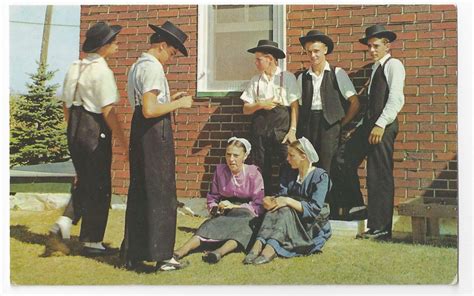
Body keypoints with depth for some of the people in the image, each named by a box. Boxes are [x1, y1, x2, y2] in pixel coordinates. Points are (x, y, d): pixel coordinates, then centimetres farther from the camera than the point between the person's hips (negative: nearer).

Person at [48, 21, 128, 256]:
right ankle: (92, 242, 13)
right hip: (96, 132, -8)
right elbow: (108, 111, -18)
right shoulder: (102, 71, -15)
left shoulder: (75, 68, 9)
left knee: (84, 183, 20)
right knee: (99, 188, 5)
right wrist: (124, 143, -13)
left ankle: (63, 224, 3)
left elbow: (66, 104, 14)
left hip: (75, 131, 8)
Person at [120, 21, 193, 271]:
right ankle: (162, 255, 1)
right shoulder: (153, 67, -14)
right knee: (161, 192, -3)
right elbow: (149, 110, -22)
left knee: (139, 190, 13)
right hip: (155, 131, -10)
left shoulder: (137, 66, 18)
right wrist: (178, 104, -11)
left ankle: (132, 253, 19)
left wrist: (169, 100, 18)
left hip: (139, 129, 10)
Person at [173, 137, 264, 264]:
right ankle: (182, 250, -55)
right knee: (211, 224, -31)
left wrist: (234, 206, -11)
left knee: (242, 225, -39)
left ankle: (219, 252, -65)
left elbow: (259, 206, -5)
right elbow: (212, 199, 18)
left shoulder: (253, 173, -1)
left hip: (245, 212, -3)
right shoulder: (220, 170, 9)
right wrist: (216, 208, -5)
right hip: (224, 214, 3)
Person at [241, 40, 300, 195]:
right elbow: (246, 109, 12)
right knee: (261, 168, 3)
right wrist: (261, 104, -6)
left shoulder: (287, 77, 3)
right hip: (260, 127, 3)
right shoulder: (255, 80, 13)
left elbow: (294, 106, -1)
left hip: (282, 127, -3)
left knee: (288, 167, -11)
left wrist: (292, 130, -9)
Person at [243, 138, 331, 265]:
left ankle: (271, 249, -51)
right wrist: (271, 200, -23)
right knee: (275, 208, -25)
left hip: (313, 226, -5)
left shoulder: (320, 176, -9)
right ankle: (259, 244, -45)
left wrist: (288, 201, -27)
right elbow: (282, 195, -1)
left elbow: (314, 209, -19)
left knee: (285, 210, -31)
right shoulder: (290, 175, 12)